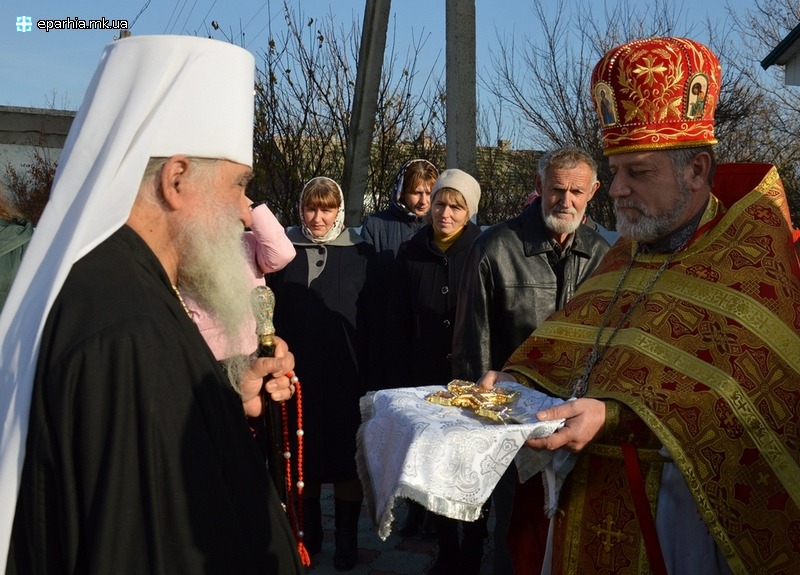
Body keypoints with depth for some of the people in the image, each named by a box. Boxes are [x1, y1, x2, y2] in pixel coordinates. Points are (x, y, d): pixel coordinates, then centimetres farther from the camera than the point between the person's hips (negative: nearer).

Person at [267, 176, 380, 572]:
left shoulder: (361, 254, 0)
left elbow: (371, 319, 1)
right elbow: (270, 312, 6)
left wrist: (369, 372, -4)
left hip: (346, 376, -1)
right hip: (296, 375, 2)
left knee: (346, 460, 6)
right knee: (302, 457, 10)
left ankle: (347, 540, 21)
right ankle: (309, 534, 27)